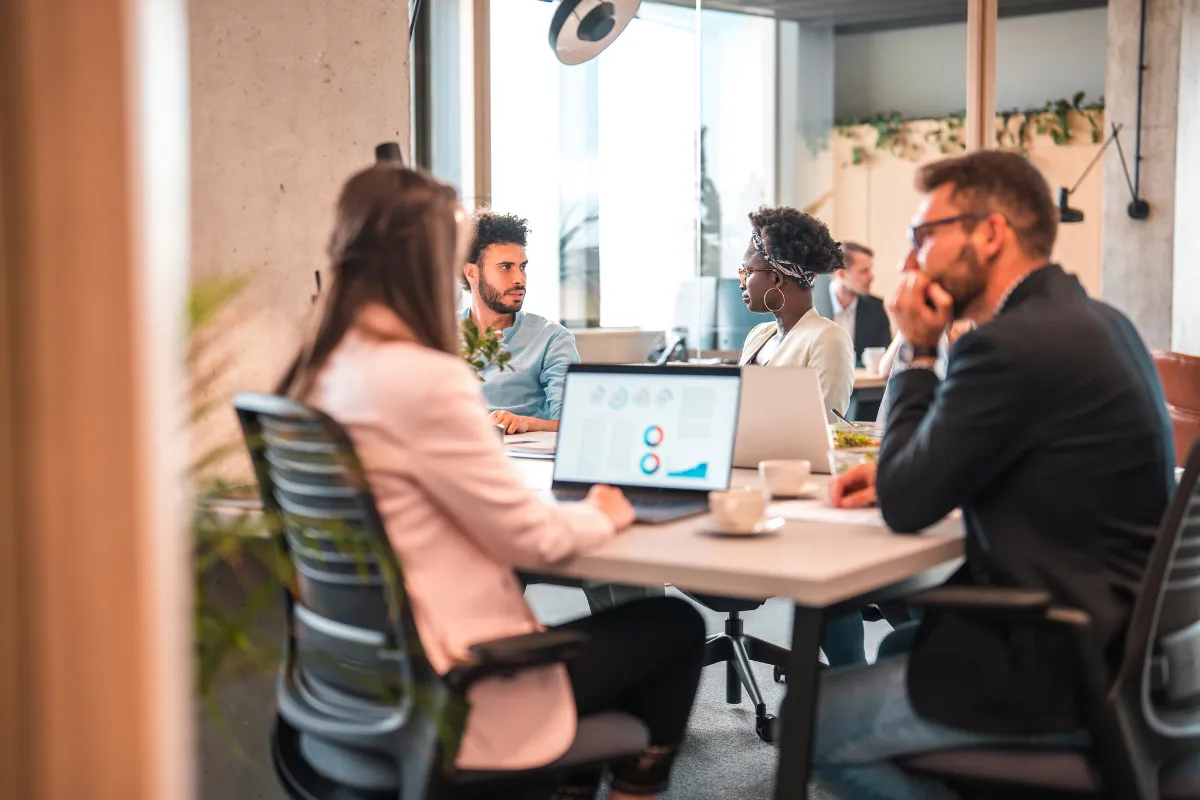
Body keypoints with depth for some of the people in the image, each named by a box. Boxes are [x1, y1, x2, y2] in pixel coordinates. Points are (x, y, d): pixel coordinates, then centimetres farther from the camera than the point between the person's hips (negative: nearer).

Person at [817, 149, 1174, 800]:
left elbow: (906, 506, -15)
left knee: (809, 722, 2)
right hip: (1112, 634, 10)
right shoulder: (1095, 320, 8)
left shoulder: (1013, 344, -23)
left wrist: (918, 354, -7)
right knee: (896, 643, 29)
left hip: (1061, 671, -10)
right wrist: (900, 474, 7)